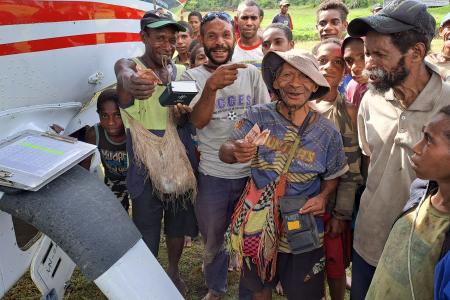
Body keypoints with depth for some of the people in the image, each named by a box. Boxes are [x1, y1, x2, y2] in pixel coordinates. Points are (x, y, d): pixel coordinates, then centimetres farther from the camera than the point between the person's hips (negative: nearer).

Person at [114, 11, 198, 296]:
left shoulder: (181, 72, 4)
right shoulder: (129, 64, -8)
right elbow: (123, 75, -34)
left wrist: (184, 115, -16)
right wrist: (130, 82, -59)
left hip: (180, 160, 4)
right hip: (146, 163, -4)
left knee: (178, 221, 17)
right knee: (147, 228, 5)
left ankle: (174, 270, 43)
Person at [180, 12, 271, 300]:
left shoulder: (251, 72, 0)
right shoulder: (193, 76, -4)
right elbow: (198, 121, -20)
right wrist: (212, 85, -37)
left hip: (251, 171, 1)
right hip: (213, 175, 0)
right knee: (213, 240, 18)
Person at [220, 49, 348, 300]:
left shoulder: (327, 132, -9)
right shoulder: (258, 117, -11)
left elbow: (332, 176, 4)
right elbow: (224, 152, -14)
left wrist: (323, 197, -17)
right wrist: (236, 152, -37)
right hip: (258, 225, 1)